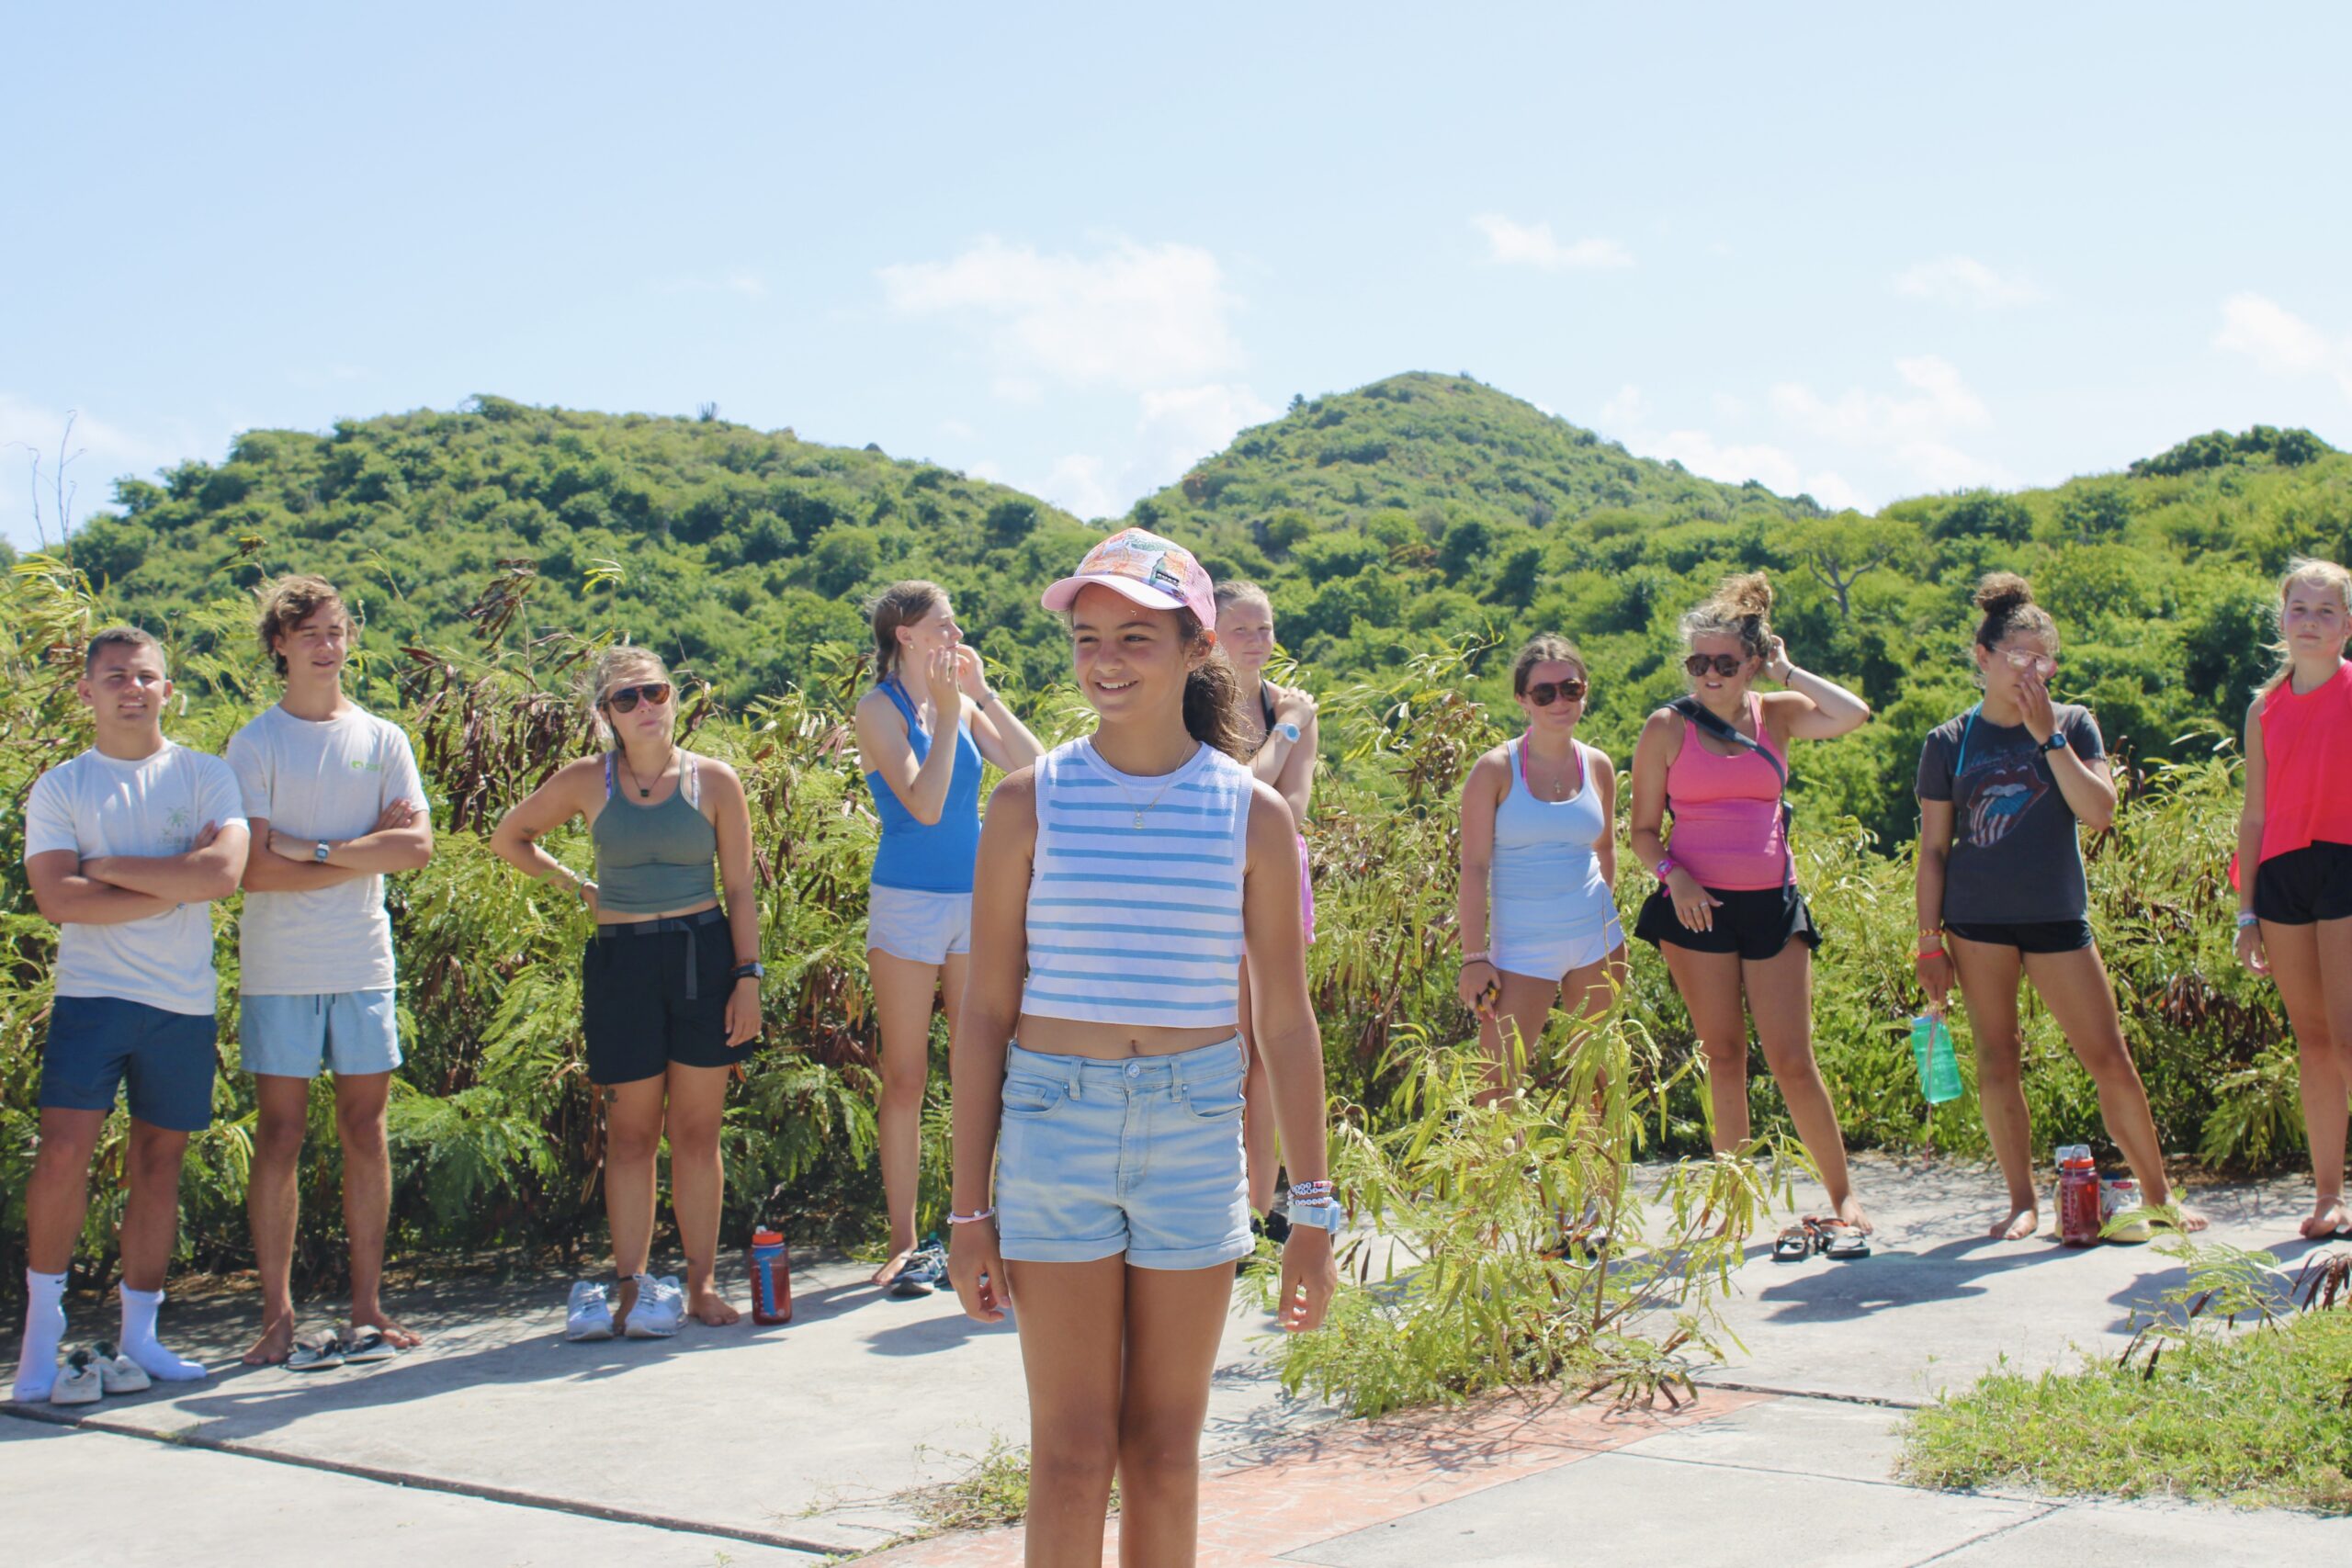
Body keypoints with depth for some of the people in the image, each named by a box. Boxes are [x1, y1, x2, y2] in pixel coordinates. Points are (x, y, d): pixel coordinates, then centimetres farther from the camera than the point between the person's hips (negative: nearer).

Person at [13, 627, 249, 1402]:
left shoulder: (205, 777, 5)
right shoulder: (60, 788, 4)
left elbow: (222, 875, -12)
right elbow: (59, 900, -10)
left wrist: (113, 869, -9)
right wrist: (175, 883, -11)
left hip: (184, 1001, 1)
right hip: (92, 992, -1)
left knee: (158, 1163, 7)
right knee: (62, 1153, -13)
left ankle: (138, 1332, 17)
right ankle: (43, 1322, 4)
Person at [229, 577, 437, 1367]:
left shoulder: (382, 740, 10)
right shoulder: (254, 744, 0)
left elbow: (417, 846, -2)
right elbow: (251, 869, -10)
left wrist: (313, 848, -10)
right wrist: (364, 853, -9)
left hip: (364, 965, 3)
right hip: (278, 968, -3)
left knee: (365, 1130, 5)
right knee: (280, 1133, -1)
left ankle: (368, 1307, 11)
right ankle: (277, 1315, 4)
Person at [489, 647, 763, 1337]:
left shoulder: (713, 781, 1)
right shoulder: (586, 782, 2)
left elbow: (740, 889, 3)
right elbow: (508, 840, 16)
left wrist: (747, 976, -3)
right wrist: (575, 884, 9)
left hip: (703, 956, 0)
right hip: (621, 962, 0)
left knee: (696, 1131, 4)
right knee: (631, 1134, 4)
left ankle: (702, 1284, 11)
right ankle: (629, 1286, 10)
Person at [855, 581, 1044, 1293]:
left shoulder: (960, 701, 8)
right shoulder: (880, 708, -7)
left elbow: (1033, 768, -1)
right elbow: (925, 804, -19)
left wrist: (983, 694, -5)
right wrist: (950, 710, -17)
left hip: (975, 901, 5)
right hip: (908, 906, -5)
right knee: (905, 1080, 0)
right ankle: (903, 1245, 7)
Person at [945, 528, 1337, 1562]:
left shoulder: (1252, 813, 1)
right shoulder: (1030, 803, -1)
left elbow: (1285, 1019, 4)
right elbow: (985, 1012, 1)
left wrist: (1312, 1211, 2)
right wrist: (968, 1211, -1)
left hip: (1195, 1134, 1)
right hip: (1055, 1127, -1)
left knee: (1164, 1450, 9)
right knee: (1074, 1452, -1)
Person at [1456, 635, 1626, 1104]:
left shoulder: (1597, 766, 5)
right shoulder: (1496, 770, -8)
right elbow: (1474, 866, -9)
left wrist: (1604, 910, 12)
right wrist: (1474, 957, -13)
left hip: (1597, 939, 4)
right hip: (1523, 947, -4)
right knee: (1498, 1082, -9)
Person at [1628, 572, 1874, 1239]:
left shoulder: (1777, 715, 5)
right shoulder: (1667, 727, 0)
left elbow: (1854, 714, -14)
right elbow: (1643, 831, 3)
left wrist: (1786, 670, -5)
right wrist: (1672, 874, -16)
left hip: (1771, 902, 1)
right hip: (1697, 905, 0)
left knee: (1792, 1060, -1)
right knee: (1723, 1054, 6)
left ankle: (1843, 1196, 12)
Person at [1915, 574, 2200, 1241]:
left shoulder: (2074, 724, 5)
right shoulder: (1948, 743, 3)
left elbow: (2099, 812, -10)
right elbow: (1933, 849, 4)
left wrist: (2047, 735, -13)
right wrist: (1929, 941, 0)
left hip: (2057, 914, 0)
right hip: (1979, 919, 0)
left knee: (2111, 1060, -1)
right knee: (1996, 1059, 3)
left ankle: (2158, 1195, 12)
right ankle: (2023, 1202, 14)